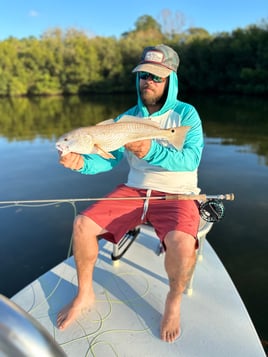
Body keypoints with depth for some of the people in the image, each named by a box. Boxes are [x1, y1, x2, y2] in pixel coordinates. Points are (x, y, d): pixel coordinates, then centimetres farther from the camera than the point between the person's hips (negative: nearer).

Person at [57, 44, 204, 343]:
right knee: (82, 224, -10)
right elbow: (107, 158, 1)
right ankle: (84, 295, 12)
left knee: (181, 243, -33)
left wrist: (152, 150, -35)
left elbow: (190, 159, -18)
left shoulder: (185, 114, -3)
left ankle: (174, 302, 1)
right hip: (134, 190, 4)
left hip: (176, 195, -4)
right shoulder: (127, 118, 8)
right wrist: (82, 162, -21)